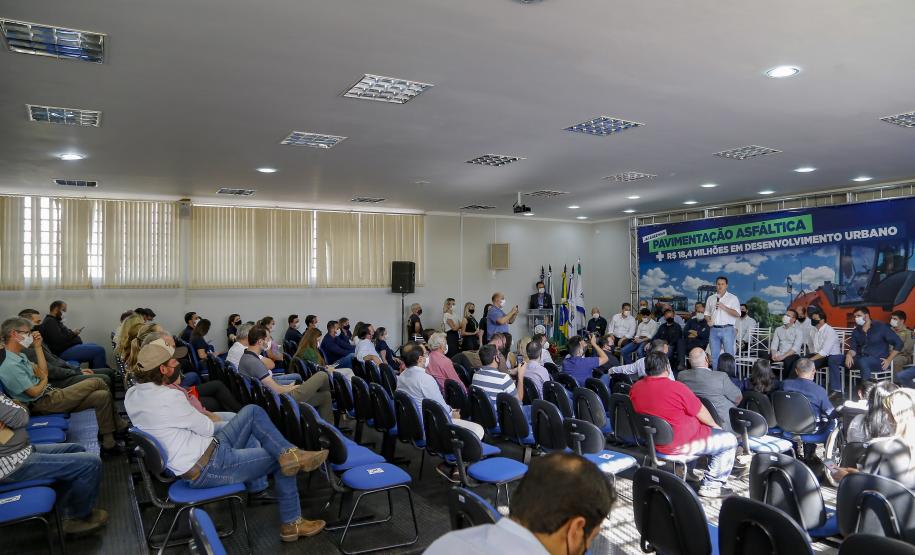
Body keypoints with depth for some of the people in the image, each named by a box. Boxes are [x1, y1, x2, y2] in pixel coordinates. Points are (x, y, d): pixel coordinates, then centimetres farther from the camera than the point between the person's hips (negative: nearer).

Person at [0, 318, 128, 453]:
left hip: (50, 393, 10)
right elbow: (35, 392, -19)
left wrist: (38, 346, 7)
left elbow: (43, 371, 14)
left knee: (103, 396, -2)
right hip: (44, 404, -10)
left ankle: (109, 443, 1)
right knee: (97, 383, -11)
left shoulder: (18, 356, 11)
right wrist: (44, 380, 3)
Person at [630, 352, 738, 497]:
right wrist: (714, 425, 11)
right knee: (730, 440, 9)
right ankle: (710, 486, 11)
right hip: (680, 445, -8)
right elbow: (701, 413, -10)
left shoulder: (635, 388, -6)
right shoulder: (676, 388, -25)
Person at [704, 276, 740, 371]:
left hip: (727, 329, -4)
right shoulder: (711, 298, 14)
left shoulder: (733, 298, 3)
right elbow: (707, 313, 19)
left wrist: (724, 307, -15)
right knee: (714, 355, 6)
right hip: (714, 330, 4)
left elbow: (737, 314, -7)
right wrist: (708, 320, -2)